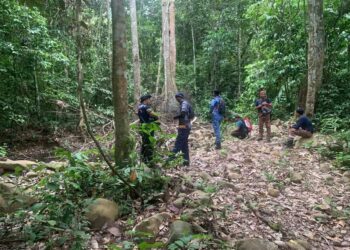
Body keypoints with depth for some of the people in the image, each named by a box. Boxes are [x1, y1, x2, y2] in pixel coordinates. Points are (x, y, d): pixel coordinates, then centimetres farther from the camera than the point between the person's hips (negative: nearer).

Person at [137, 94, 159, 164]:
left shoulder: (139, 107, 15)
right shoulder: (146, 107, -14)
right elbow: (152, 114, -28)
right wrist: (157, 117, -8)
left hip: (142, 128, 10)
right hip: (148, 128, -10)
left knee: (144, 144, 17)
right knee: (150, 145, -6)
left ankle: (143, 160, 25)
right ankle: (149, 161, -3)